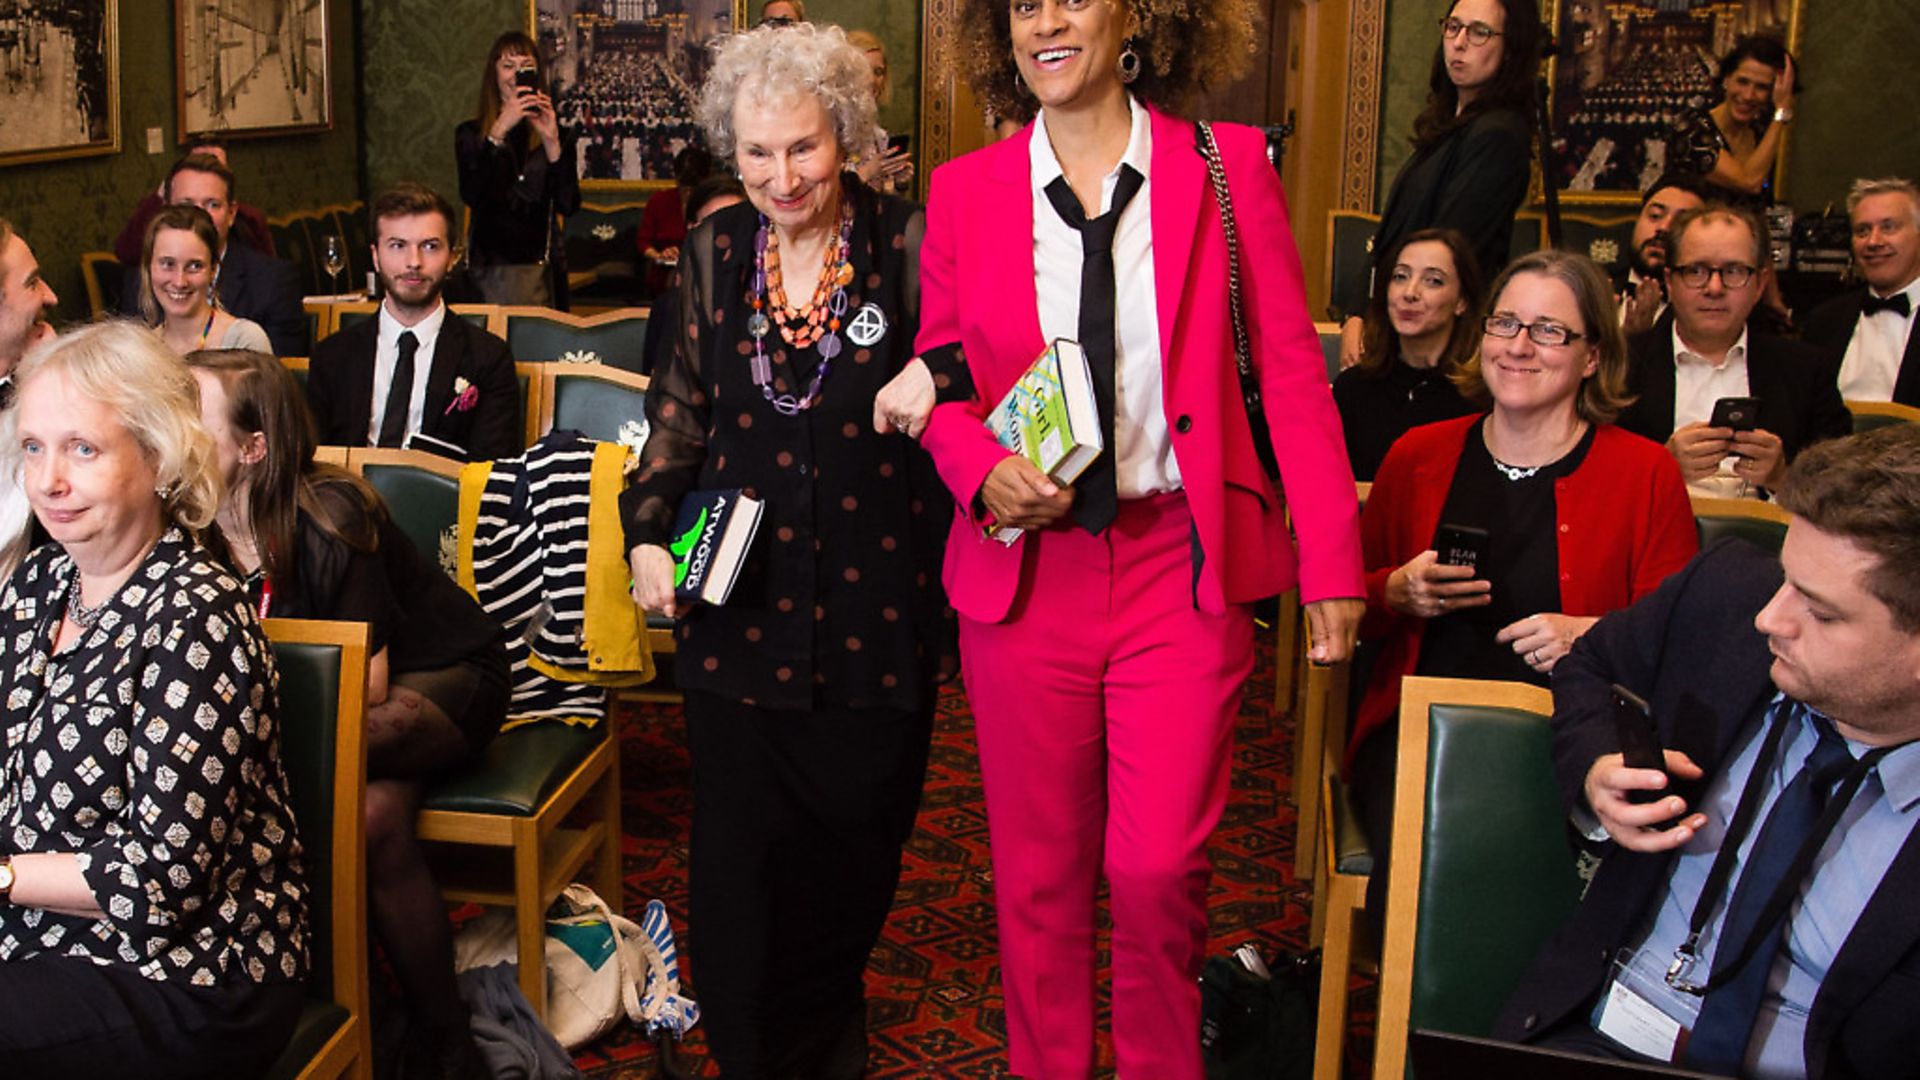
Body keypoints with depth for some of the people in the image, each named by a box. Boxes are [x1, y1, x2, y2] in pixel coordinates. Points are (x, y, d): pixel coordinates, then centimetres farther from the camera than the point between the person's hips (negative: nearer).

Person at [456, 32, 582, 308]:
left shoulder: (556, 134, 7)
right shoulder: (471, 133, 3)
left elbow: (568, 204, -6)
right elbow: (472, 196, -14)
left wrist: (551, 141, -16)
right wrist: (499, 131, -20)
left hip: (543, 264, 2)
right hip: (491, 264, -2)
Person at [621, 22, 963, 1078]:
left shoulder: (908, 243, -6)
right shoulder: (713, 250, 5)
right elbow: (681, 407, 12)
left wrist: (940, 375, -23)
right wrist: (646, 532, 1)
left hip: (875, 613, -2)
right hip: (741, 605, 2)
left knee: (852, 854, 13)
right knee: (737, 862, 5)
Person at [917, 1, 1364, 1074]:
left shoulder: (1229, 165, 0)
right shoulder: (965, 190, 4)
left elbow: (1291, 368, 0)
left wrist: (1331, 561, -3)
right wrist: (985, 472, -10)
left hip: (1184, 564, -1)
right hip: (1026, 567, 2)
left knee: (1161, 867, -2)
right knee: (1039, 870, 10)